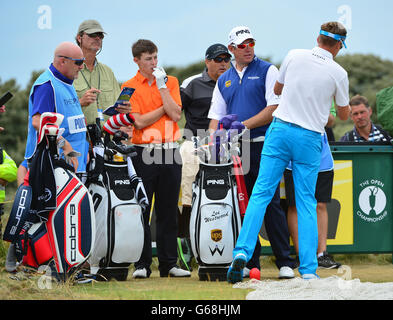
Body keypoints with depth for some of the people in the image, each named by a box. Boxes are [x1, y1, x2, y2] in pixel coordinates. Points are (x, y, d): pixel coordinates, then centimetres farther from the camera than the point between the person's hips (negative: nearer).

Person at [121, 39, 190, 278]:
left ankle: (169, 263, 10)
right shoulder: (129, 87, 3)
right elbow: (140, 121, -8)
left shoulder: (171, 82, 11)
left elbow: (175, 114, -4)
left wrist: (162, 86, -6)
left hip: (170, 151, 2)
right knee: (141, 211, -3)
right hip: (143, 152, -2)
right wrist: (165, 108, -4)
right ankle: (142, 264, 0)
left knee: (168, 211, 5)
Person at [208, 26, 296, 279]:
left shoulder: (267, 71, 3)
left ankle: (285, 262, -5)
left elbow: (275, 107, -7)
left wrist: (244, 125, -14)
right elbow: (216, 116, 16)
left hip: (263, 146, -5)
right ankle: (250, 261, 8)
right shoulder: (224, 81, 18)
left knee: (271, 204, -8)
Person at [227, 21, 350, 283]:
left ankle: (243, 252, -14)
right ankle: (308, 269, 1)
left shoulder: (295, 56, 0)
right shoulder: (338, 73, -3)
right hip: (310, 138, -1)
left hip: (281, 130, 1)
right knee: (307, 203, 5)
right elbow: (344, 114, 10)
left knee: (261, 193, 0)